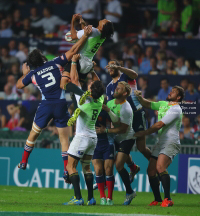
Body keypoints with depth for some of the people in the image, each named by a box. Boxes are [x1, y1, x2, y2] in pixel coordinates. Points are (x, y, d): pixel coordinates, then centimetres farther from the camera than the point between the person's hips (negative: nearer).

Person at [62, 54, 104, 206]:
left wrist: (74, 62, -3)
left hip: (82, 137, -7)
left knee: (71, 166, -4)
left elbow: (74, 79, -11)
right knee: (86, 166, 15)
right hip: (93, 138, 7)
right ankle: (91, 198, 10)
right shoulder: (100, 101, -2)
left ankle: (78, 198, -16)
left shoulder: (83, 99, -18)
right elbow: (99, 84, 18)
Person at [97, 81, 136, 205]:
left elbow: (123, 129, -21)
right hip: (115, 139, 8)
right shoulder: (111, 102, 2)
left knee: (119, 165, -14)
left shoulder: (126, 109, -22)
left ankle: (130, 192, -2)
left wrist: (106, 130, -21)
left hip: (126, 139, -8)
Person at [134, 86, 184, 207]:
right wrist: (140, 97, 4)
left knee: (160, 167, -28)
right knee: (151, 171, 3)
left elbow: (159, 125, -14)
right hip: (160, 143, 9)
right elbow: (148, 104, 26)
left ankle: (168, 199, -25)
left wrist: (143, 133, -7)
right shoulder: (163, 104, 17)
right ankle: (158, 200, 13)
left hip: (171, 143, -9)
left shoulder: (175, 109, -11)